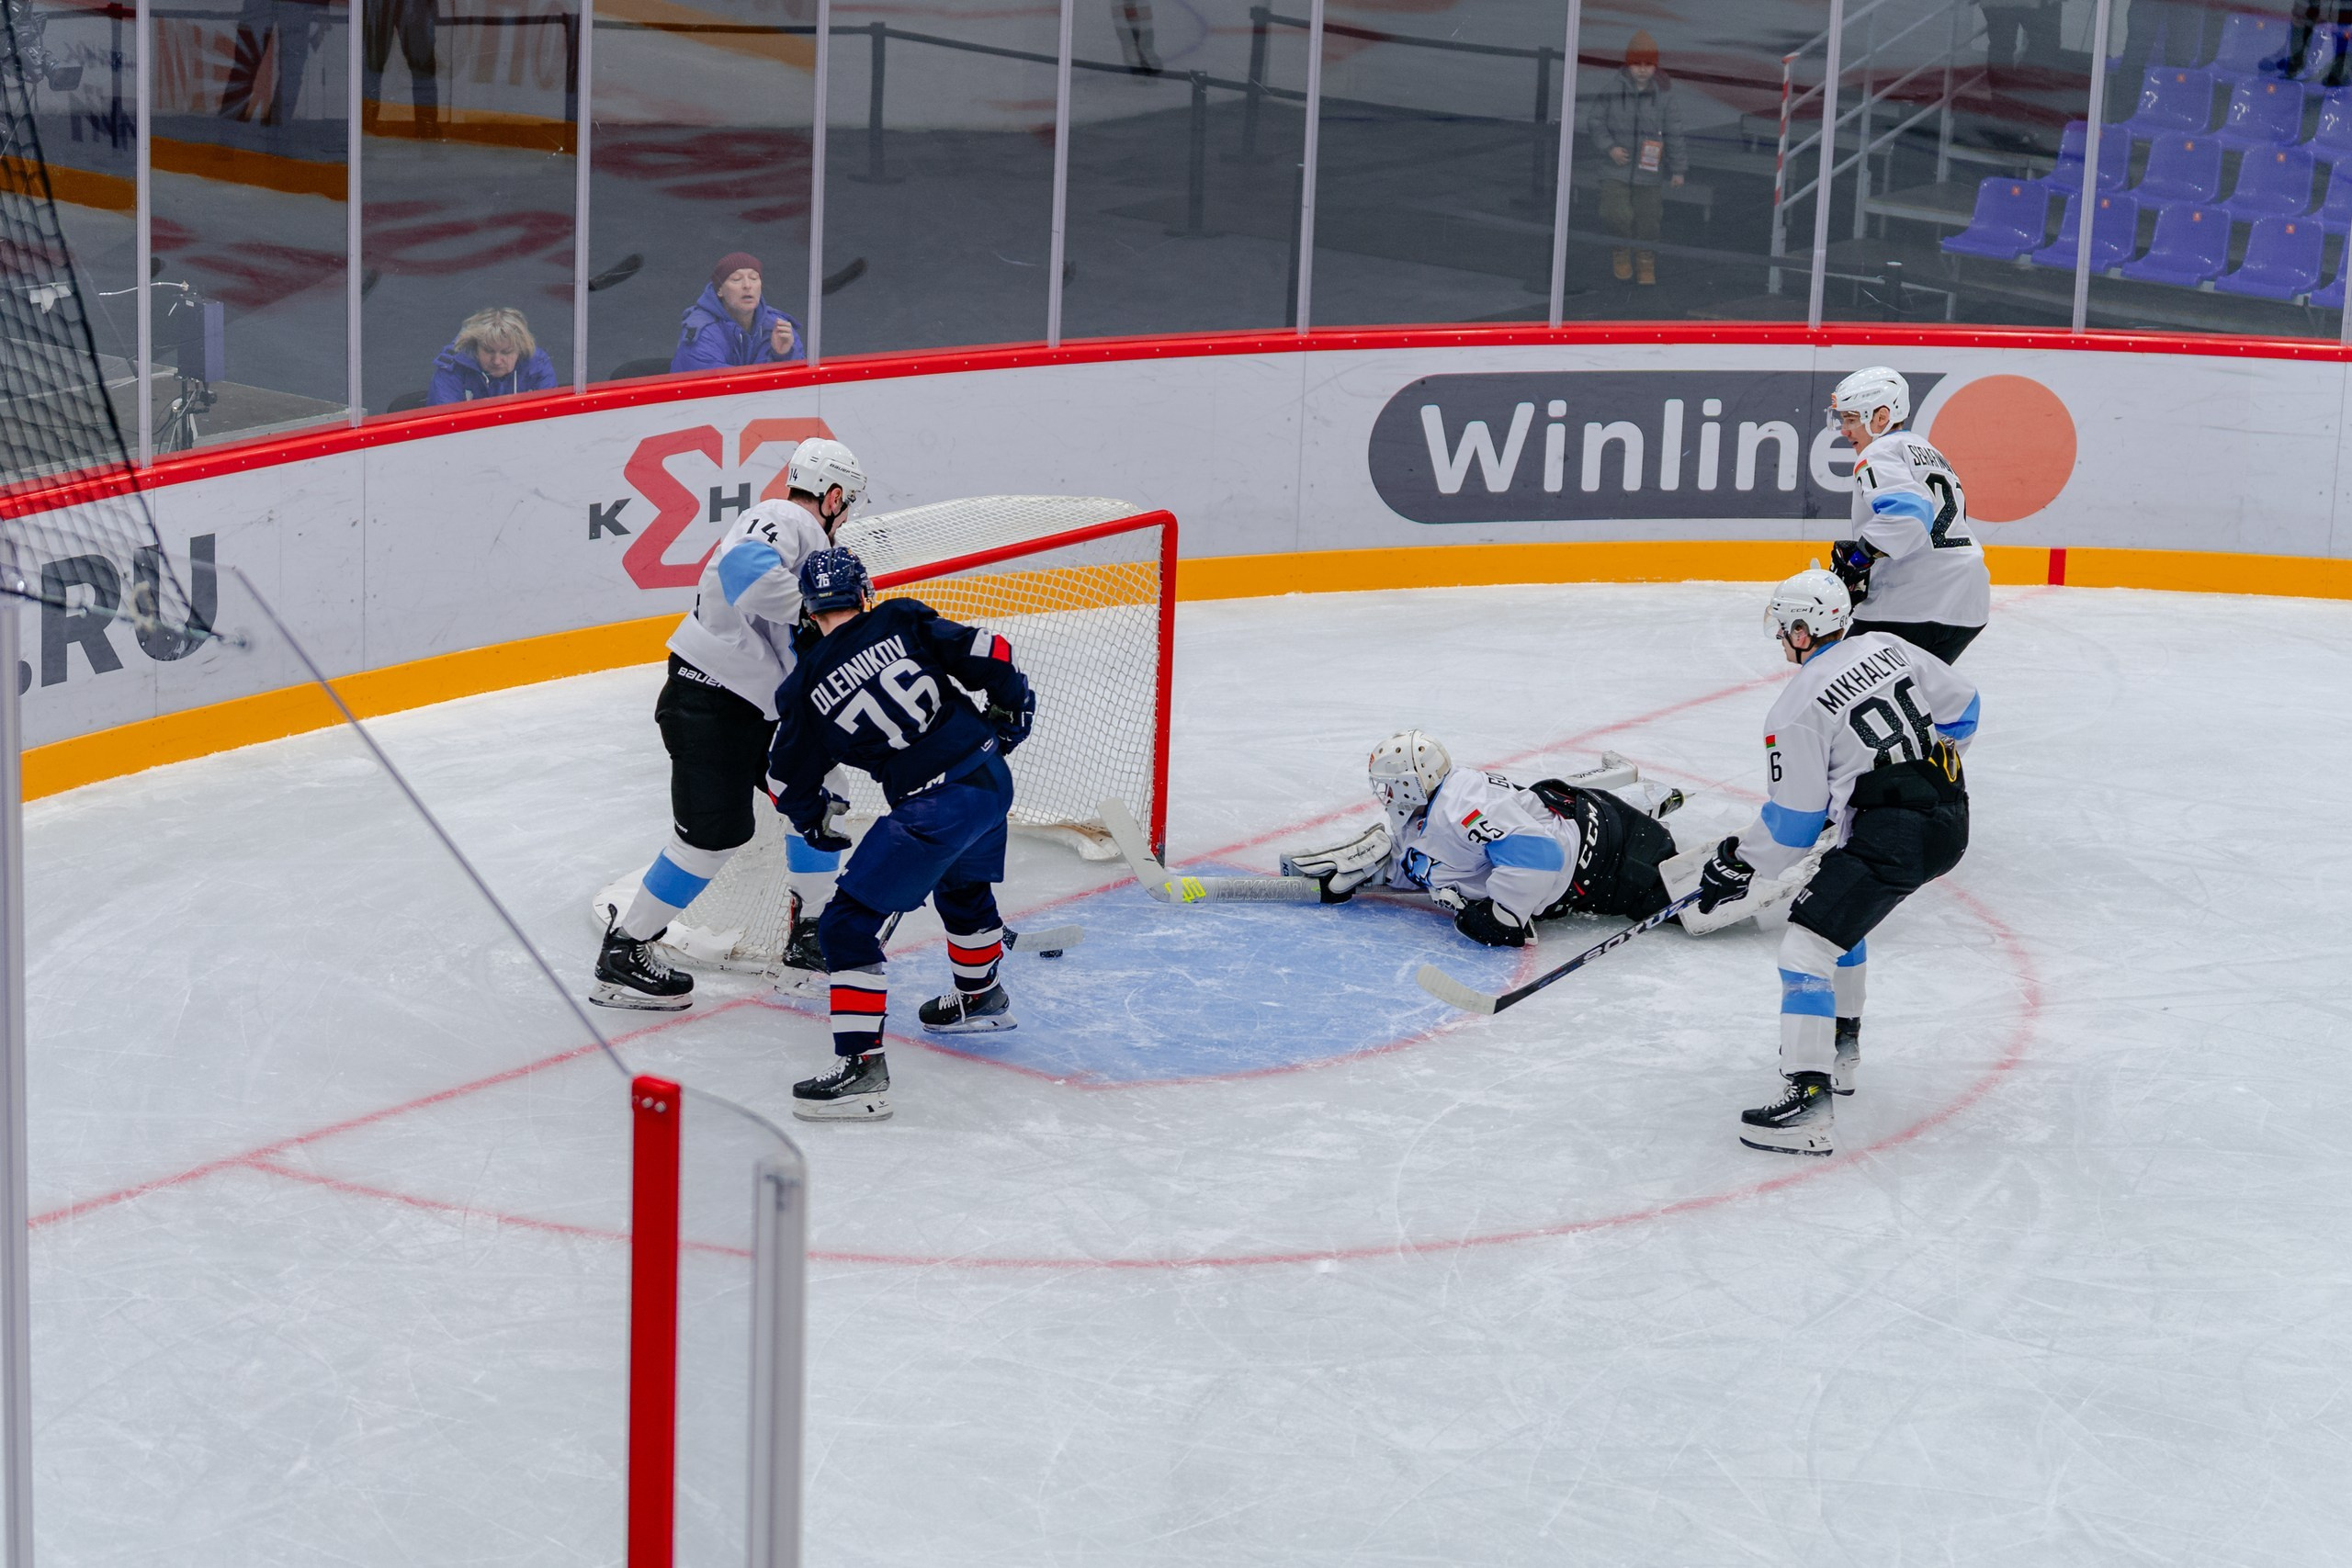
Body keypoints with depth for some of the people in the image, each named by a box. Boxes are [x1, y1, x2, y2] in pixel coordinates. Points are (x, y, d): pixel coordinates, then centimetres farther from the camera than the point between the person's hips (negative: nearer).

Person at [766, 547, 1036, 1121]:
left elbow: (790, 786, 8)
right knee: (964, 885, 34)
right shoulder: (903, 622, 2)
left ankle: (861, 1064, -8)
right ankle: (981, 997, 57)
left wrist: (818, 820, 28)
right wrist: (1010, 705, 17)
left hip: (932, 810, -6)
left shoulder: (805, 689, -3)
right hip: (990, 773, 6)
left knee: (851, 923, -2)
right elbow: (987, 653, -2)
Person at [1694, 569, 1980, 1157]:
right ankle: (1841, 1051, 38)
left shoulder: (1797, 711, -10)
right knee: (1840, 908, 29)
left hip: (1894, 837, -9)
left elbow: (1793, 822, -5)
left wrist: (1737, 865, 10)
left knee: (1807, 943, -11)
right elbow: (1961, 706, 19)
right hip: (1950, 815, 9)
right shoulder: (1888, 648, 9)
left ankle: (1808, 1098, -23)